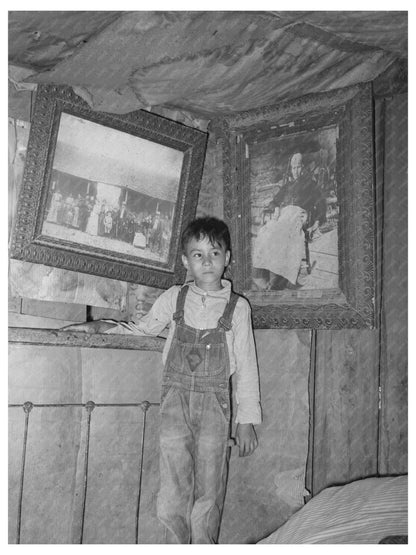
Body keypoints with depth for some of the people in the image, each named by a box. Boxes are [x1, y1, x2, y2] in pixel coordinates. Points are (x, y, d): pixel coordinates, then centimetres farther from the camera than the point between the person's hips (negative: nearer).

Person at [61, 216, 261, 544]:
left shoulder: (237, 307, 2)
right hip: (176, 396, 1)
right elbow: (142, 328, 21)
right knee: (173, 495, -2)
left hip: (214, 400, -1)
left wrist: (246, 419, 2)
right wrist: (100, 326, 8)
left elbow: (246, 367, 4)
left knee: (208, 495, 3)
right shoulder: (173, 298, 6)